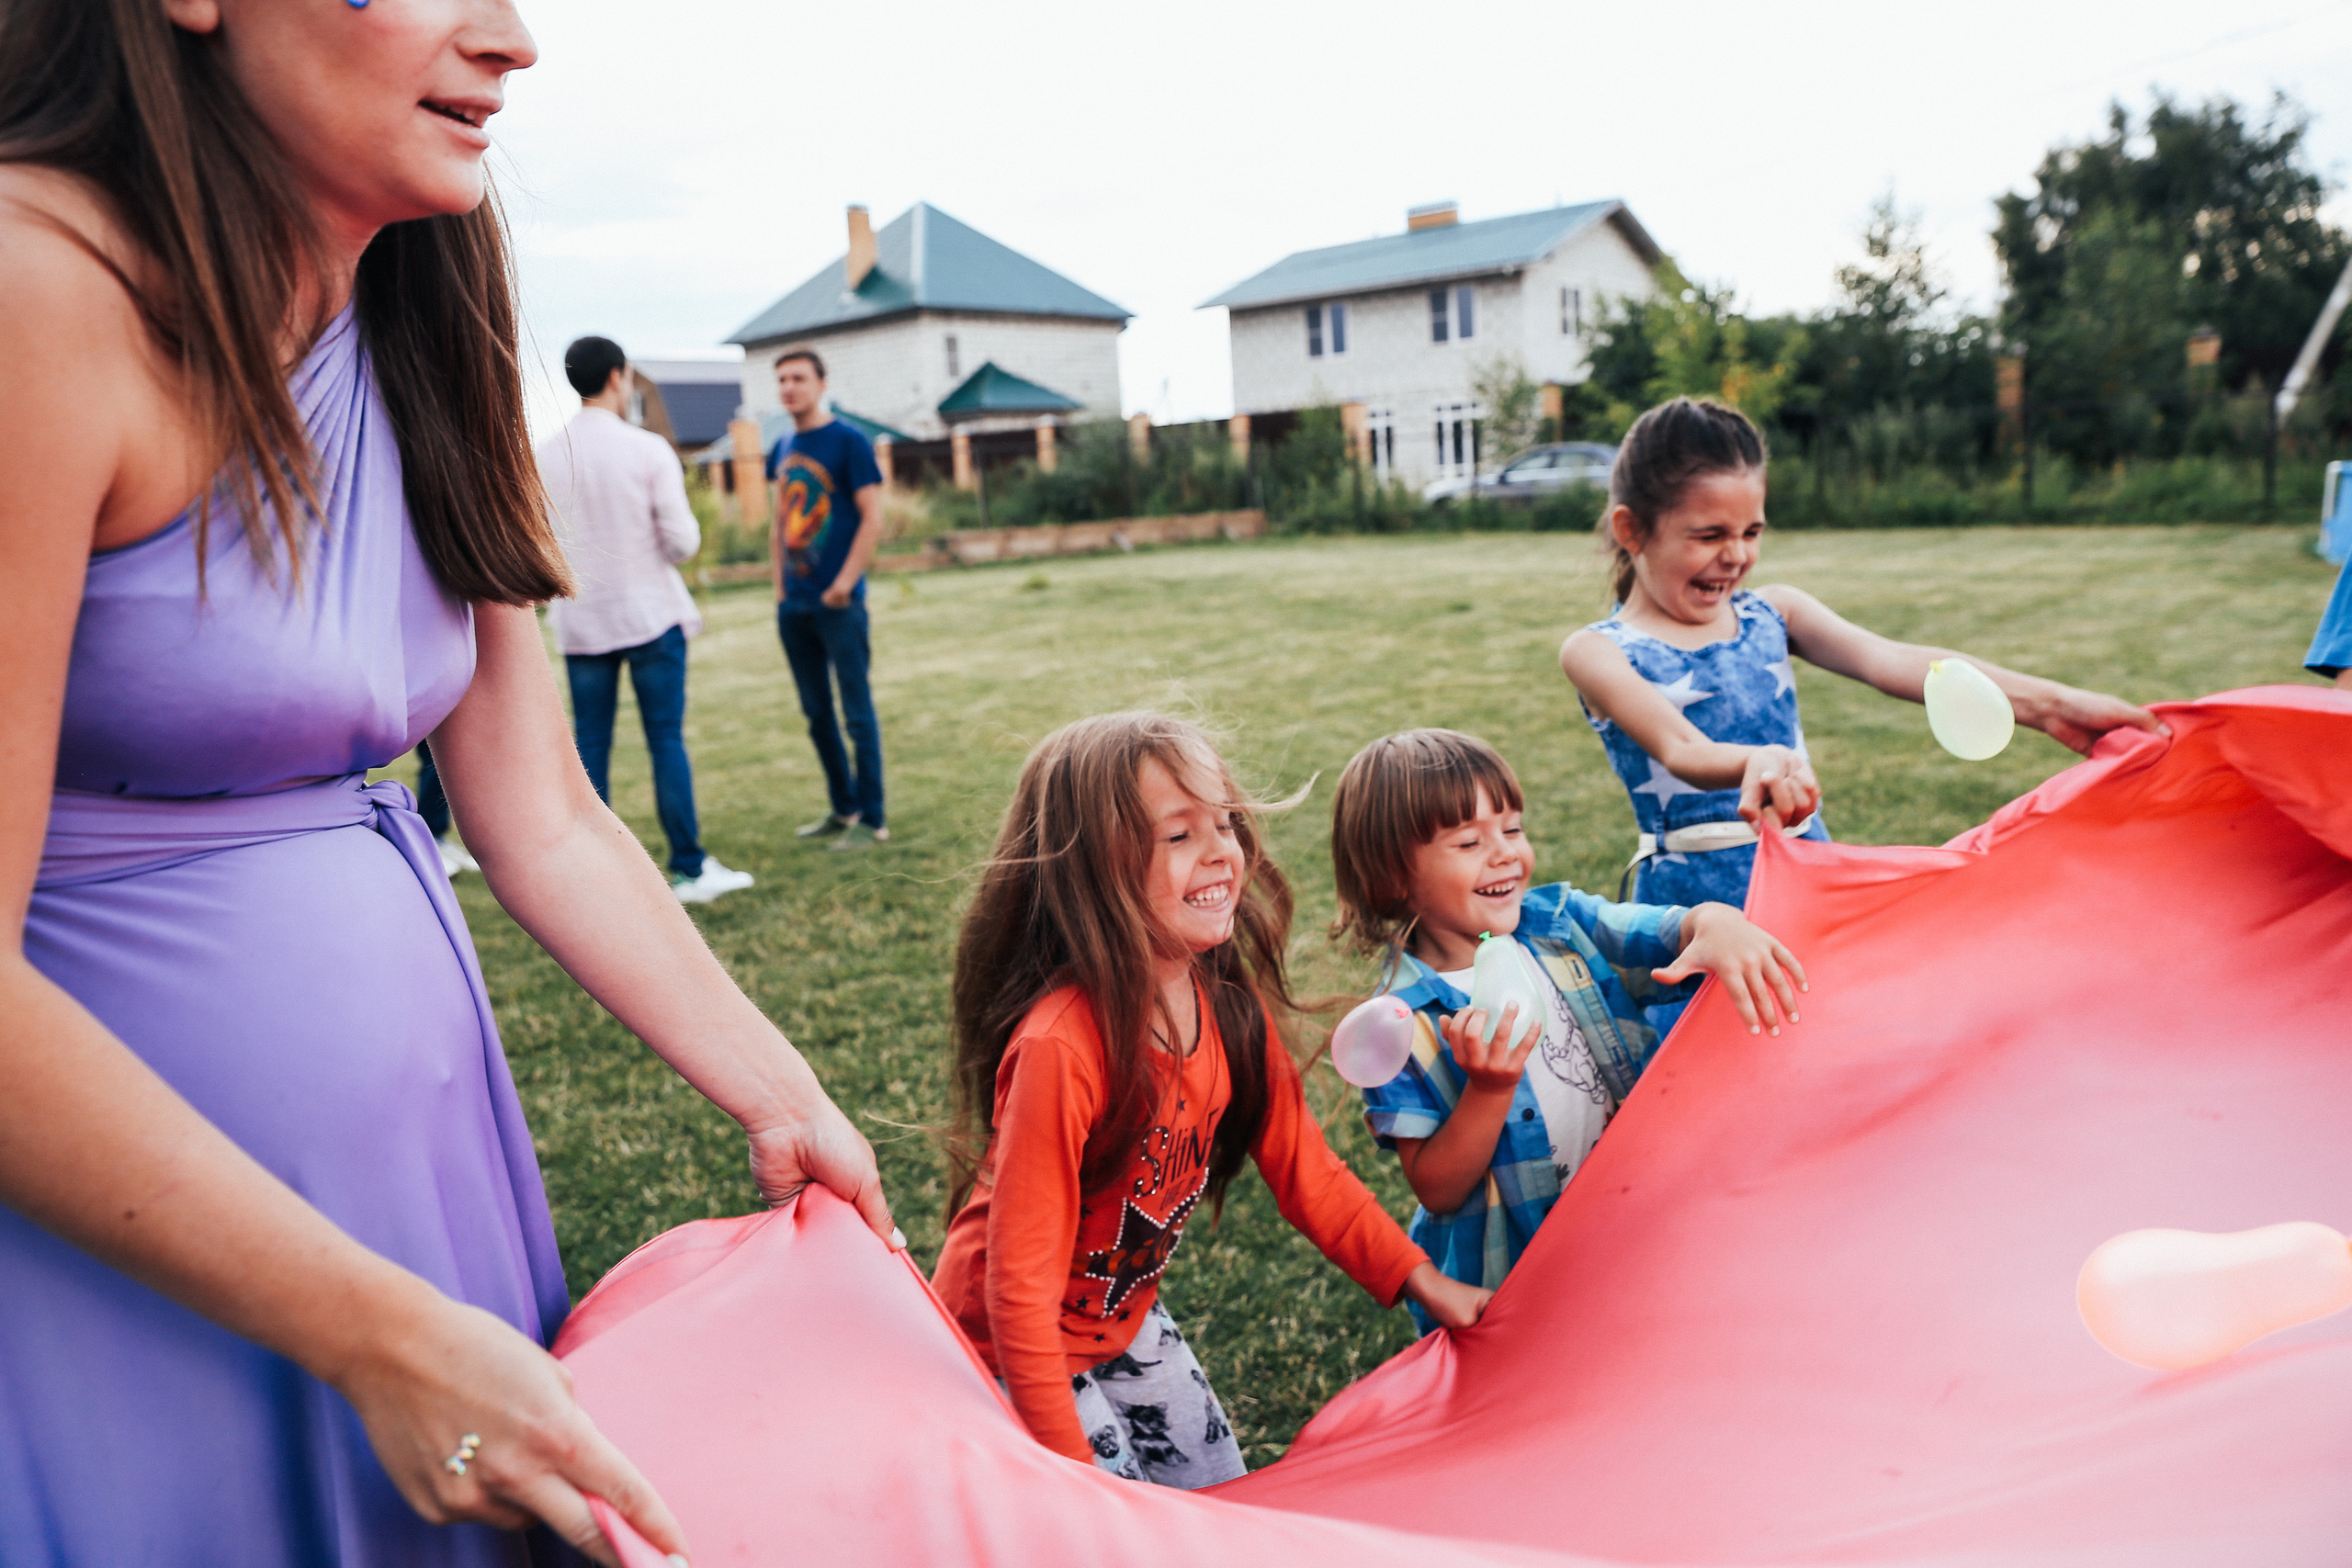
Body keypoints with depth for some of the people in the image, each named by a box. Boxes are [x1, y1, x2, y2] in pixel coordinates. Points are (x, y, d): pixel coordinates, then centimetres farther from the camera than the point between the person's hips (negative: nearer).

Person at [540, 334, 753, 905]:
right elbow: (683, 542, -10)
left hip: (580, 622, 3)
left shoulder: (543, 457, -1)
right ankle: (689, 868, 6)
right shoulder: (649, 450, -9)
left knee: (590, 746, 8)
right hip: (650, 616, -2)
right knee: (666, 740, 2)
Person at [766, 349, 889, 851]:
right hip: (793, 606, 7)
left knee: (858, 712, -2)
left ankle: (871, 820, 5)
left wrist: (844, 583, -15)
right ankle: (843, 808, 24)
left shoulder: (848, 442, -7)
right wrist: (781, 584, 11)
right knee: (816, 713, 13)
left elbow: (873, 520, -11)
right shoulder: (781, 450, 13)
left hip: (838, 603, -7)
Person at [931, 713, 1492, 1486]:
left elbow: (1303, 1166, 0)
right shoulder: (1063, 1046, -35)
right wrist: (1069, 1474, -26)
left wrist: (1419, 1278, -7)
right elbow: (1019, 1285, -30)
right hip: (1016, 1352, -7)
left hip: (1128, 1321, 7)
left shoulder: (1230, 1003, -13)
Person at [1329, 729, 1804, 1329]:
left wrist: (1717, 922, -32)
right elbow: (1437, 1191, -14)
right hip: (1511, 1277, -4)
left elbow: (1679, 929, -10)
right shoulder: (1401, 1022, -14)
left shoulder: (1562, 924, -1)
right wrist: (1490, 1088, -28)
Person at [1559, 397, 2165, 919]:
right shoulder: (1598, 652, -3)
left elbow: (1890, 661, -4)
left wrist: (2047, 703, -18)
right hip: (1696, 903, -4)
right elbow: (1680, 749, -21)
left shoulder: (1773, 612, 11)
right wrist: (1757, 761, -43)